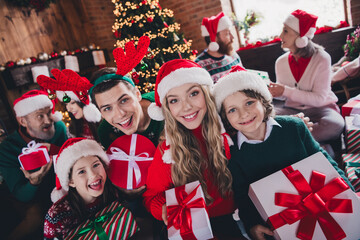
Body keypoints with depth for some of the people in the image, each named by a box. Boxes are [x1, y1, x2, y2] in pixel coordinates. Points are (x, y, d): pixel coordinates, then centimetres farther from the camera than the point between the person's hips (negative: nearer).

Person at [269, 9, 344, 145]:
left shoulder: (322, 58, -11)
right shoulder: (281, 62, 0)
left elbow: (319, 98, -16)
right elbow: (282, 95, 7)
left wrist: (286, 91, -22)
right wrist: (272, 91, -16)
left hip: (320, 108, -3)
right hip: (292, 109, 3)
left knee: (335, 124, -37)